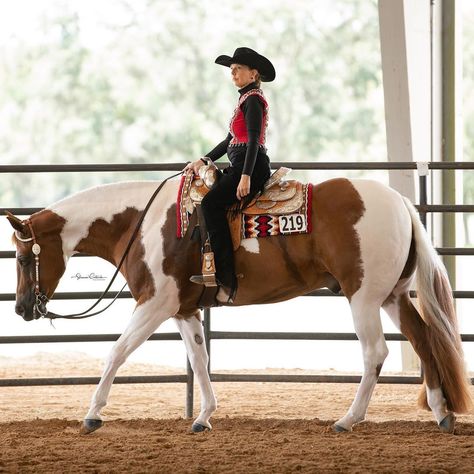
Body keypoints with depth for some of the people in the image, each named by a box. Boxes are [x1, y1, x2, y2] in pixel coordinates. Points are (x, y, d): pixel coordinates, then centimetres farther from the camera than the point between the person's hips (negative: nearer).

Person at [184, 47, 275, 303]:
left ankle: (226, 278, -30)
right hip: (240, 166, 11)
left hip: (252, 166, -11)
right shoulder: (246, 99, 23)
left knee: (211, 203, -24)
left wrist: (246, 176, -26)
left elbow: (254, 139, -18)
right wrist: (203, 160, 18)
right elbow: (231, 140, 26)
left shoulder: (253, 100, -8)